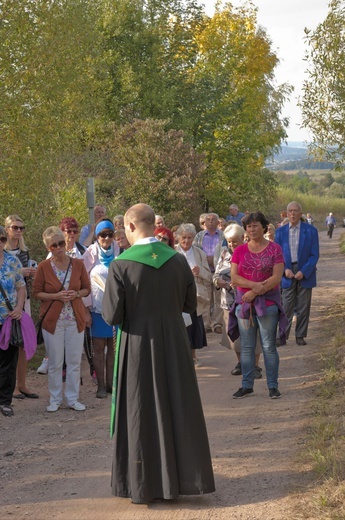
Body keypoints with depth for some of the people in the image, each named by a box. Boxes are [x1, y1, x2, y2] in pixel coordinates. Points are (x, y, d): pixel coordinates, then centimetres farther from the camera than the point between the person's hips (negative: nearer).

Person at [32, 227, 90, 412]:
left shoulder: (78, 264, 0)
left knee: (74, 361, 6)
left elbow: (87, 288, 8)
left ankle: (72, 398, 18)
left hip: (75, 319, 2)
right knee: (55, 362, 4)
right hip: (52, 319, -2)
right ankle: (55, 399, 17)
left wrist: (76, 294, -13)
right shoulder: (43, 266, -5)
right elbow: (36, 292, -2)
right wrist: (55, 296, -16)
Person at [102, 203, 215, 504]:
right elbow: (190, 304, 5)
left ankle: (143, 485, 15)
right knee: (178, 409, 13)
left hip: (137, 346, -3)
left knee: (141, 414, 8)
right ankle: (179, 478, 21)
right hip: (174, 344, 3)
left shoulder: (121, 265, -15)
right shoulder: (178, 260, -3)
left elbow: (112, 315, -14)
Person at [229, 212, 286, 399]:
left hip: (268, 301, -3)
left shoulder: (274, 249, -1)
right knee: (246, 347, 7)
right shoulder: (240, 251, 7)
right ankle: (247, 385, 14)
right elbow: (234, 277, -2)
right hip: (244, 302, 3)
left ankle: (273, 386, 9)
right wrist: (255, 285, -17)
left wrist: (255, 292, -14)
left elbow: (276, 277, -10)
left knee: (269, 346, 1)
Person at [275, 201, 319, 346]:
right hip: (287, 274, 1)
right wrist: (285, 270, -11)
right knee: (286, 307, 0)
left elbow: (314, 255, -4)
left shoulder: (311, 231, -2)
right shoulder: (280, 232, 3)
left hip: (305, 274, -1)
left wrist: (303, 272, -14)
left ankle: (300, 336, 15)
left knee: (303, 308, 5)